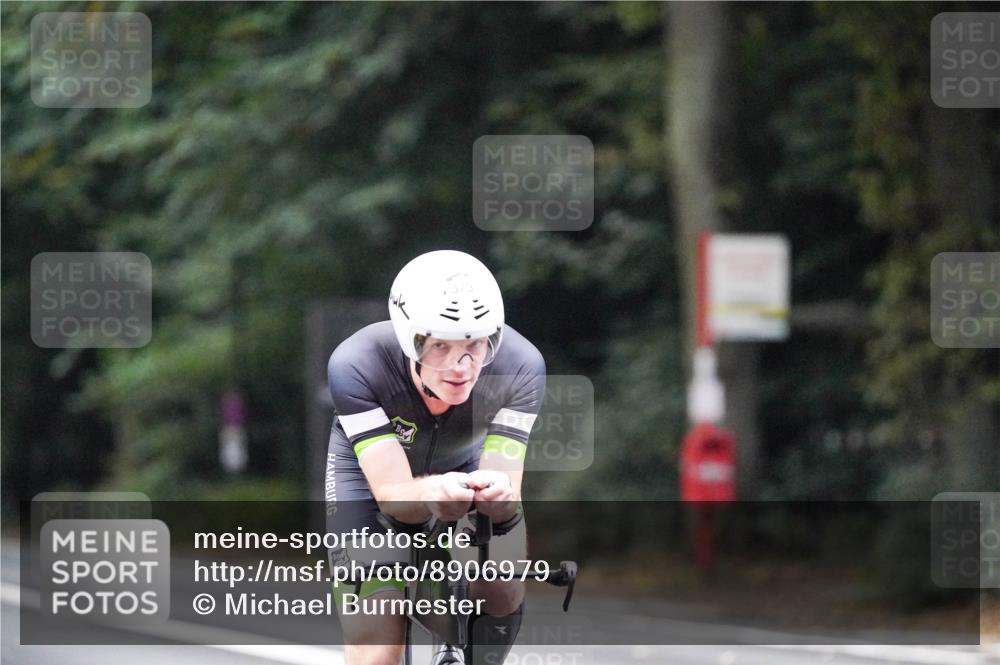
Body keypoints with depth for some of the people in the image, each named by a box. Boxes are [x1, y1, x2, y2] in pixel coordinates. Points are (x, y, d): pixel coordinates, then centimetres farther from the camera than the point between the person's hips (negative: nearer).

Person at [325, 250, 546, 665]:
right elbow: (392, 495, -39)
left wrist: (497, 493, -59)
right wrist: (433, 494, -63)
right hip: (372, 470, -2)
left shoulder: (519, 366, -32)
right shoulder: (357, 365, -36)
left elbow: (508, 490, -34)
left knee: (501, 588, -23)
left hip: (464, 464, 2)